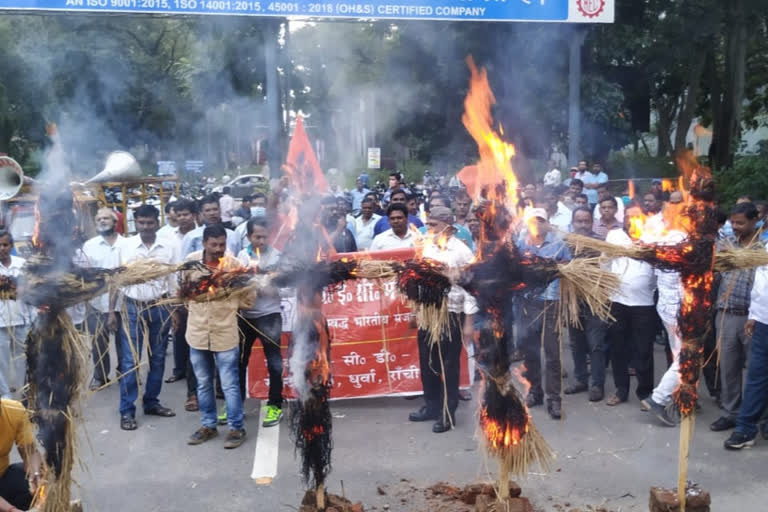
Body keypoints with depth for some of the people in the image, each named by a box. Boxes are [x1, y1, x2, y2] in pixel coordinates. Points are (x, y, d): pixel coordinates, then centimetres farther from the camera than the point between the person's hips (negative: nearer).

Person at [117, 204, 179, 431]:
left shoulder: (170, 247, -1)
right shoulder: (125, 246, -3)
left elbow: (175, 280, 4)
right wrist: (111, 311, 1)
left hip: (160, 307, 2)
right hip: (132, 308, -2)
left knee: (158, 359, 11)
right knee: (130, 360, -1)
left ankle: (151, 402, 26)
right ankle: (127, 410, 9)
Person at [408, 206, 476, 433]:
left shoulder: (462, 252, -11)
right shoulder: (427, 247, 6)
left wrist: (469, 322, -13)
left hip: (452, 314, -6)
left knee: (449, 366, 4)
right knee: (427, 363, 14)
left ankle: (447, 413, 17)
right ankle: (431, 406, 30)